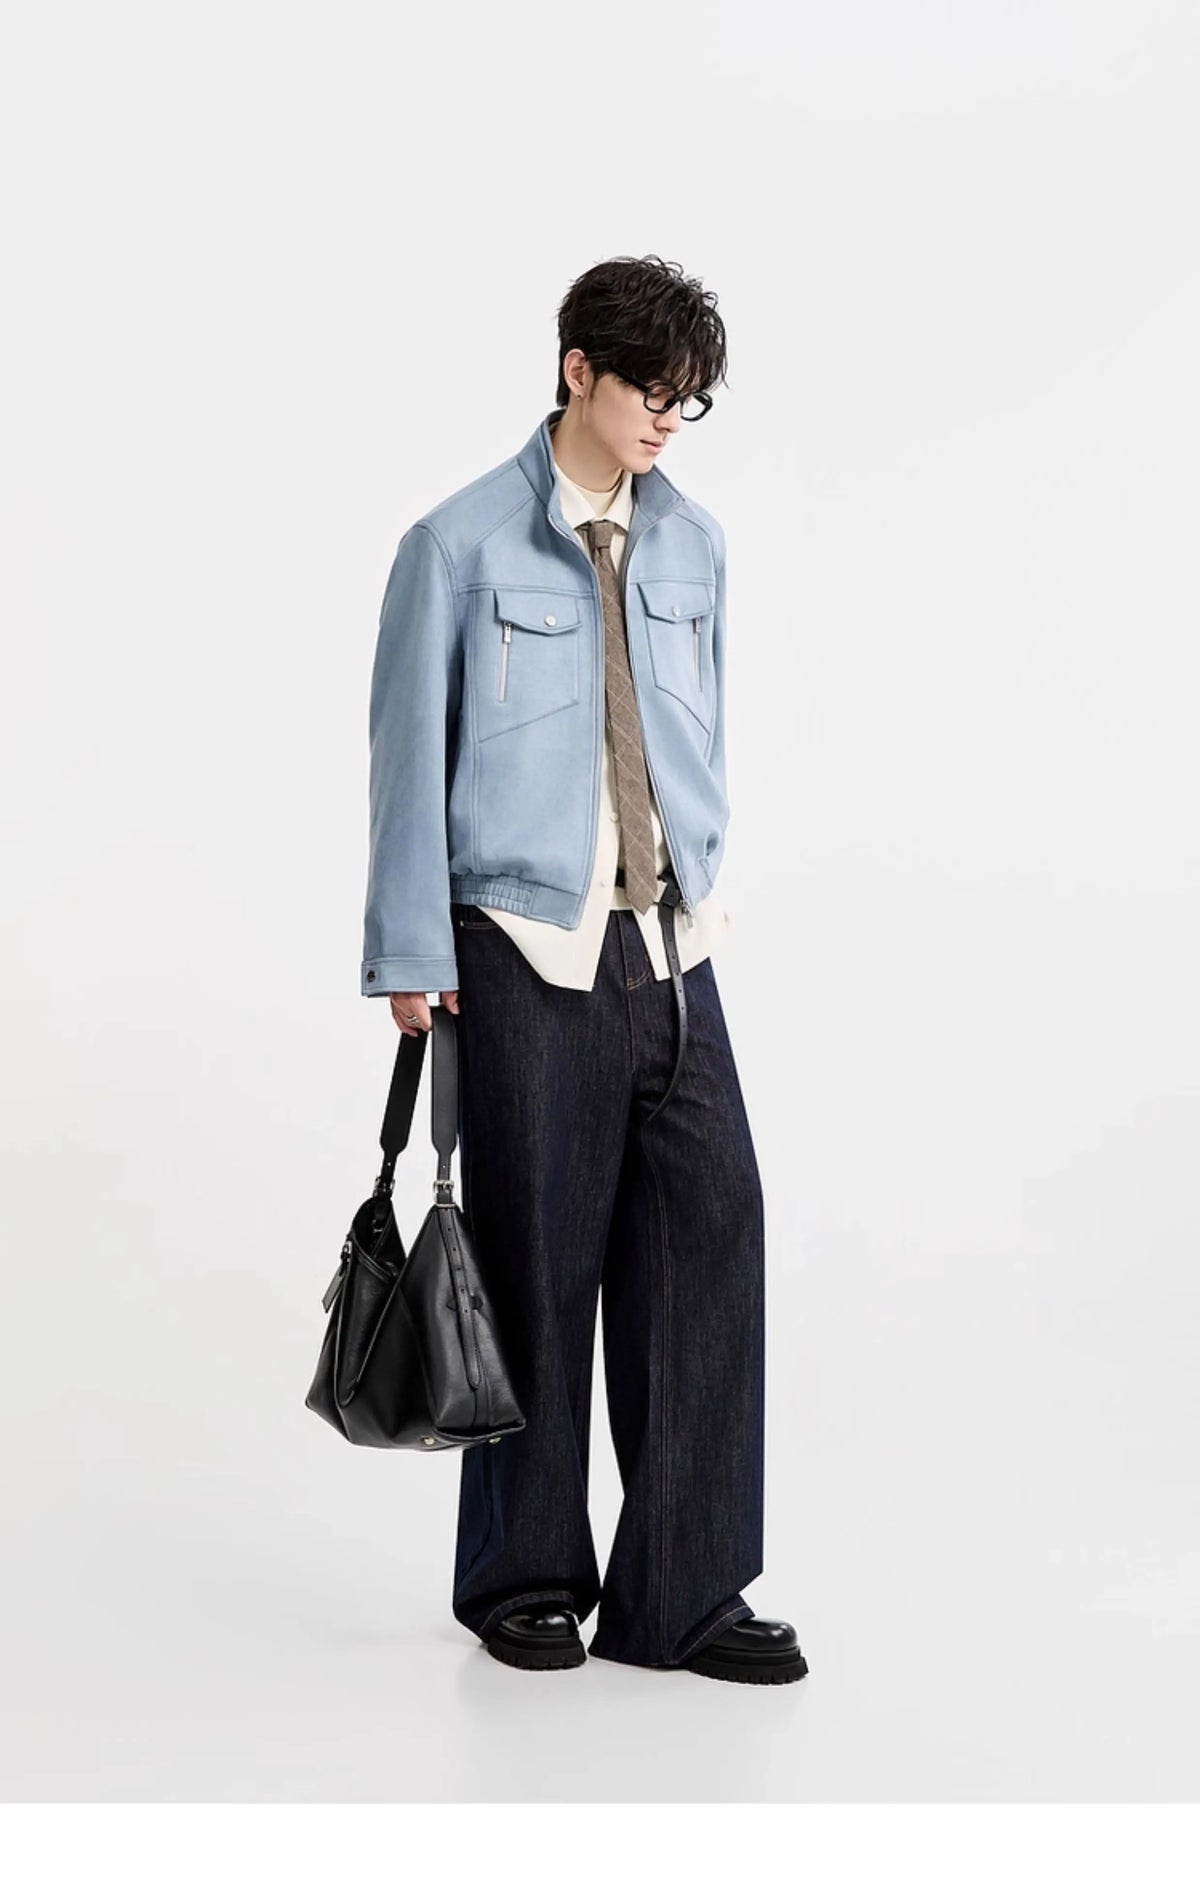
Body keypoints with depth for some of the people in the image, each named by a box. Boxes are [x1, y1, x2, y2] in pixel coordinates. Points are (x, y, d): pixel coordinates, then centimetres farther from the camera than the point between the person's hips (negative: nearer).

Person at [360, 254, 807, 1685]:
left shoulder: (693, 543, 10)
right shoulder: (462, 545, -4)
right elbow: (408, 751, -3)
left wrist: (701, 889, 16)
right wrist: (410, 955, -4)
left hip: (669, 942, 5)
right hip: (528, 948, -4)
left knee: (709, 1226, -2)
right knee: (540, 1264, 3)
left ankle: (683, 1591, 7)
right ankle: (525, 1579, 20)